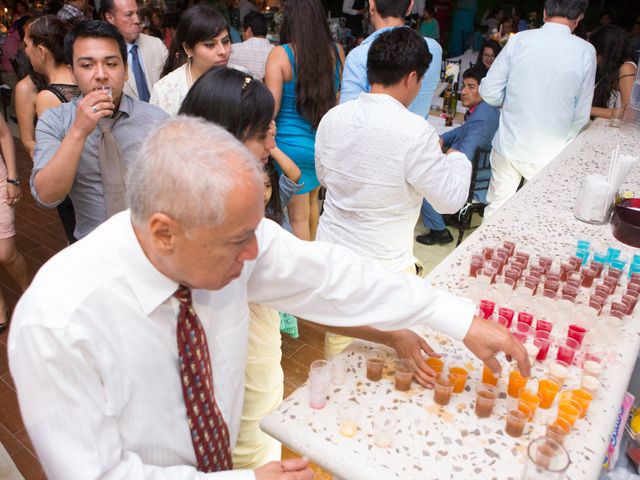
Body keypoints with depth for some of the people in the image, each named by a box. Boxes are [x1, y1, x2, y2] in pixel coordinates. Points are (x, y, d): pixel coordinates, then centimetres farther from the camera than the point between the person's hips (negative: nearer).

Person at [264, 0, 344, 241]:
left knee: (298, 216, 6)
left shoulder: (280, 54, -13)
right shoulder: (336, 52, -1)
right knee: (312, 199, 26)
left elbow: (271, 108, -12)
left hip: (292, 146, -5)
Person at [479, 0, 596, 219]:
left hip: (507, 146, 1)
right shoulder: (585, 51, -6)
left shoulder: (518, 40, -5)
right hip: (547, 155, -1)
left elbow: (488, 92, -3)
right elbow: (581, 115, 0)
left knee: (496, 209, 13)